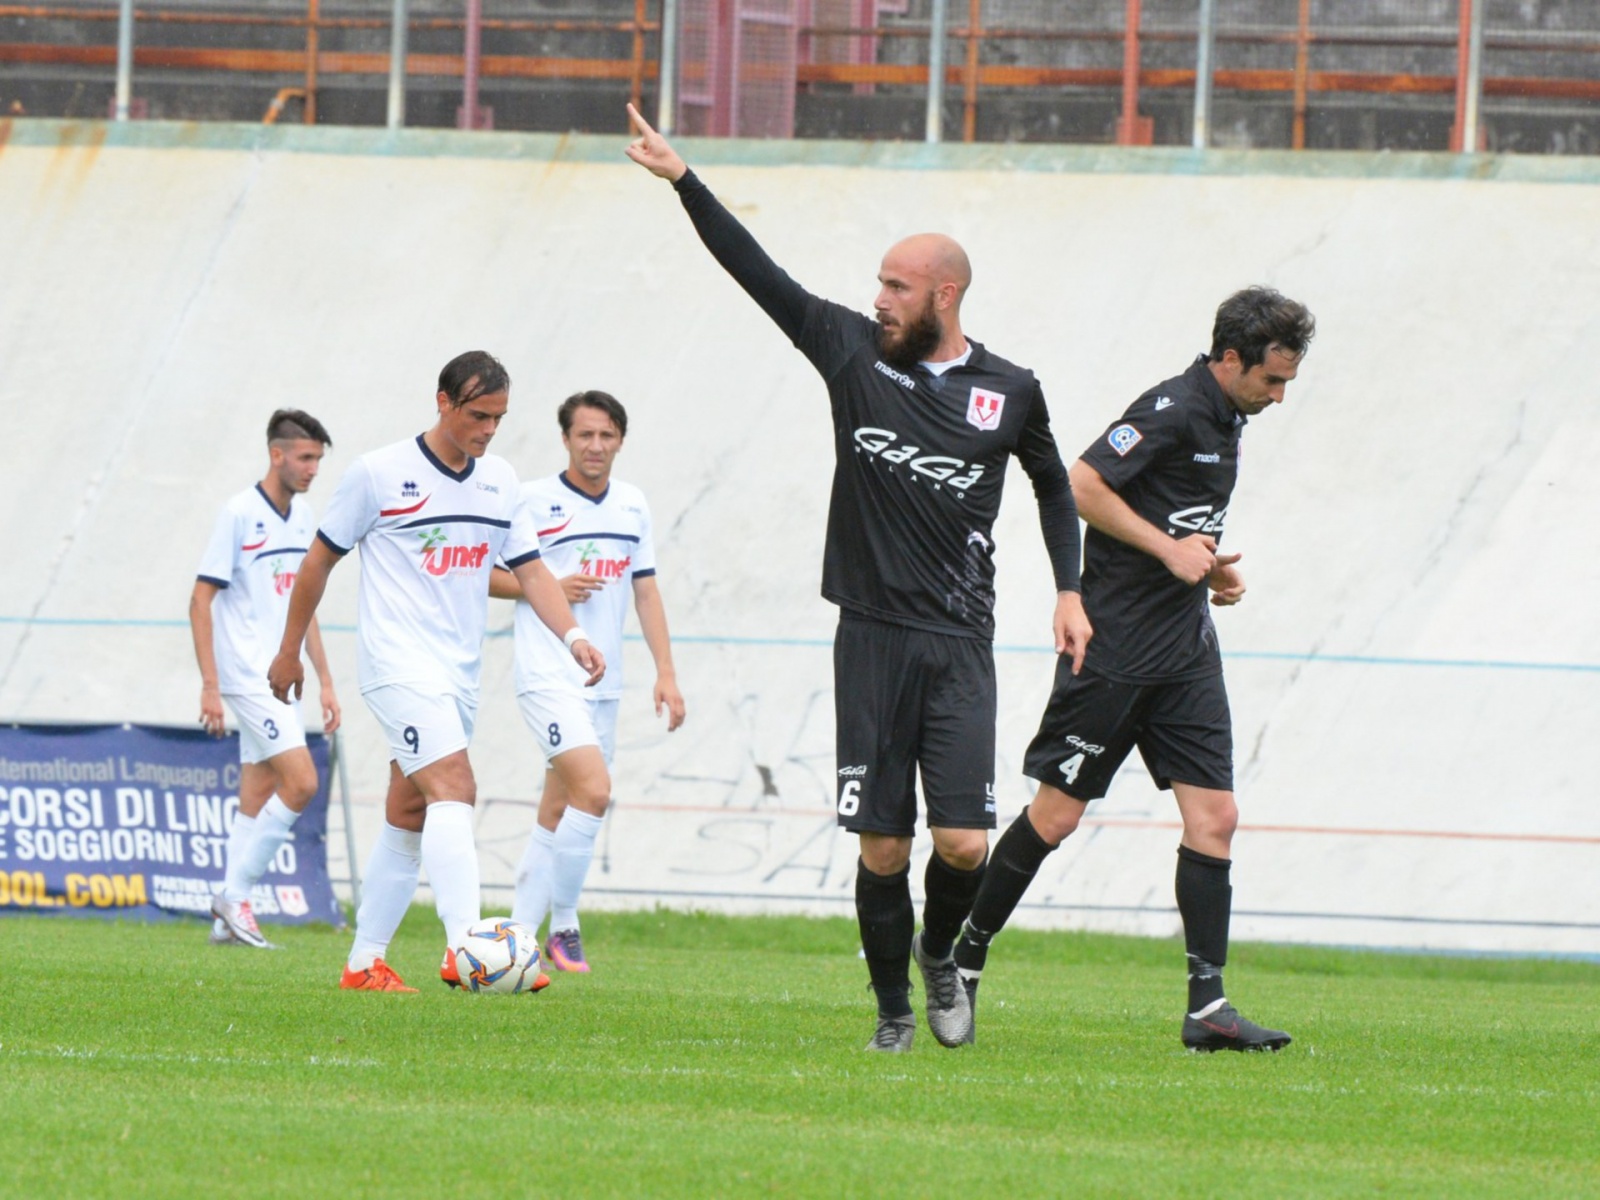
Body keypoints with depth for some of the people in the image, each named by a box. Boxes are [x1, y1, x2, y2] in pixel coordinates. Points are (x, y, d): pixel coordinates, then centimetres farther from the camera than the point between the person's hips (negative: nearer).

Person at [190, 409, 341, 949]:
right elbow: (201, 600, -11)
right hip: (247, 675, -8)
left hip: (281, 678, 8)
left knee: (257, 798, 7)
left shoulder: (304, 515, 11)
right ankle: (235, 897, -8)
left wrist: (325, 681, 18)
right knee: (300, 782, -15)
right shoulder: (239, 514, -11)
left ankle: (229, 919, 11)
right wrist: (209, 685, -16)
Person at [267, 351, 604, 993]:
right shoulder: (379, 473, -6)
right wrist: (289, 651, 8)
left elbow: (530, 569, 10)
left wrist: (572, 635, -7)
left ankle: (365, 963, 18)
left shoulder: (500, 480, 10)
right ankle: (464, 950, -34)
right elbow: (320, 559, 3)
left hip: (458, 675, 7)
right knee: (454, 792, -23)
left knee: (408, 820, 10)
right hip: (399, 666, -7)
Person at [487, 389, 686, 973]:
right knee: (593, 789, -21)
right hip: (549, 676, -6)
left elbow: (646, 591, 15)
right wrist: (552, 588, -15)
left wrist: (666, 672, 7)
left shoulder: (633, 505, 11)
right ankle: (563, 925, -10)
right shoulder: (531, 500, -5)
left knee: (557, 811, 8)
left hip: (603, 683, 6)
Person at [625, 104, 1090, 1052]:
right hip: (873, 636, 1)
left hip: (961, 644, -1)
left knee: (965, 843, -10)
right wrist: (684, 181, -2)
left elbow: (1055, 485, 20)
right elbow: (757, 271, 2)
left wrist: (1069, 590, 11)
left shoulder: (1009, 394, 4)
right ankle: (894, 1009, 15)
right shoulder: (855, 355, 4)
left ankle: (942, 953, 21)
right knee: (884, 847, -1)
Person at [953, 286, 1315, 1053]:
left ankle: (1207, 1004, -5)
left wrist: (1212, 569, 11)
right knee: (1057, 813, -1)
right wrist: (1168, 549, -18)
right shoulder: (1171, 411, -14)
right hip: (1117, 642, -8)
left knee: (1214, 816, -3)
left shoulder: (1226, 421, 14)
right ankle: (965, 958, 15)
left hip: (1186, 651, 8)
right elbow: (1081, 486, -20)